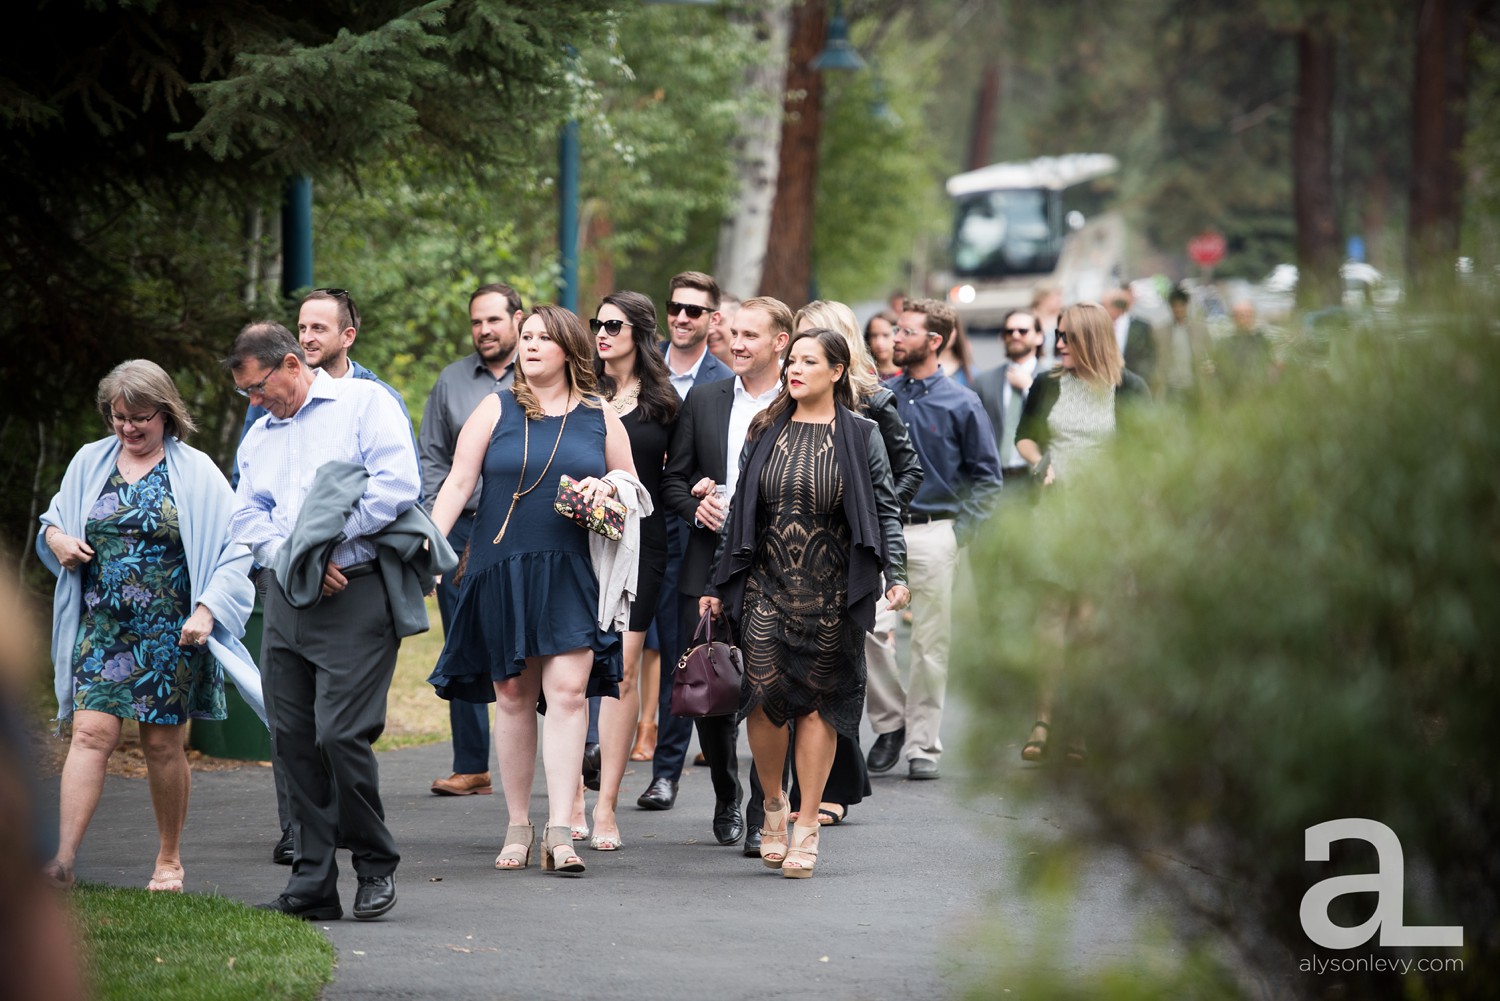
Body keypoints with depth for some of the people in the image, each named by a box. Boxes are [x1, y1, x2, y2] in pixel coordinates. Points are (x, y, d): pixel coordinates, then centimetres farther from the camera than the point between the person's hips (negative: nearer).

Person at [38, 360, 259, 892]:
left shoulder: (195, 472, -1)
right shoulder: (89, 462, 9)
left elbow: (234, 552, -3)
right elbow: (54, 519, 23)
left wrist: (206, 612, -14)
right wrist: (56, 539, -2)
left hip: (170, 633, -2)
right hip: (102, 627, 2)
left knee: (162, 745, 4)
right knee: (91, 733, -11)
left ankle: (170, 861, 20)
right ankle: (63, 858, -19)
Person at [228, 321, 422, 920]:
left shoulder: (364, 403, 2)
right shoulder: (259, 436, 21)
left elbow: (398, 485, -10)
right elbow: (248, 518, 12)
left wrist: (328, 542, -10)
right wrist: (294, 559, -7)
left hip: (356, 597, -7)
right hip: (286, 597, 7)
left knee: (340, 733, -13)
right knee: (292, 741, 2)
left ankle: (376, 865, 5)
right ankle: (312, 885, 7)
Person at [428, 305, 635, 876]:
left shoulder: (600, 417, 9)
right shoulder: (495, 411, 8)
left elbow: (632, 487, 18)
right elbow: (457, 484, 3)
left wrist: (608, 488, -5)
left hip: (572, 573, 0)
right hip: (501, 569, 0)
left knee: (568, 691, -12)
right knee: (513, 697, 3)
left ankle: (559, 832, -14)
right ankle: (518, 827, 12)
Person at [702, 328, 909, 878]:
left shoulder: (861, 436, 3)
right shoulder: (766, 433, 10)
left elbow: (886, 511, 3)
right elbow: (741, 512, 13)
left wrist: (896, 575, -10)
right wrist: (719, 585, 13)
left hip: (830, 593, -2)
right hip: (767, 585, 2)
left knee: (818, 702, 0)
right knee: (764, 693, -10)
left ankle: (807, 825, 8)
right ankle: (773, 802, 14)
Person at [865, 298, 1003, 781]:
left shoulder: (961, 404, -1)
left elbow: (986, 477, 3)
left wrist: (960, 532, -4)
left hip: (934, 533, -3)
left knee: (930, 643, 0)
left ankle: (922, 745, 8)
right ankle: (890, 720, 10)